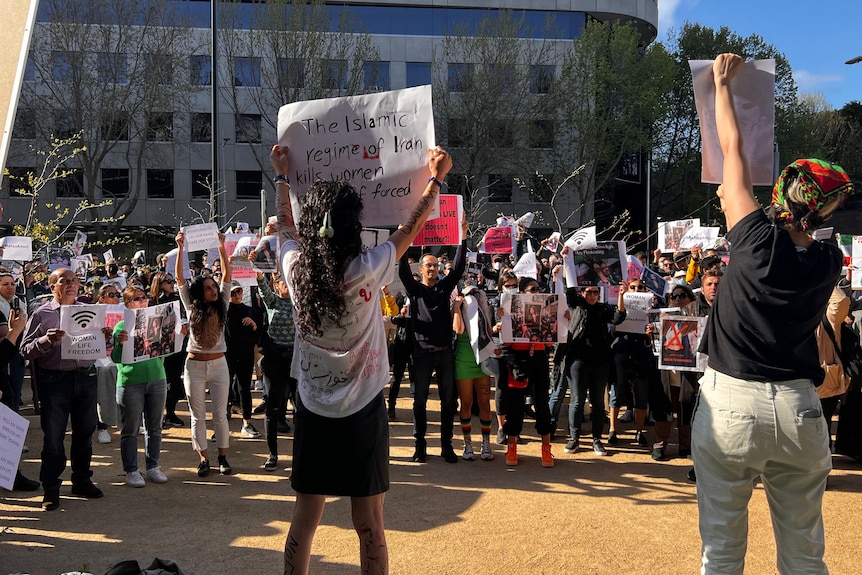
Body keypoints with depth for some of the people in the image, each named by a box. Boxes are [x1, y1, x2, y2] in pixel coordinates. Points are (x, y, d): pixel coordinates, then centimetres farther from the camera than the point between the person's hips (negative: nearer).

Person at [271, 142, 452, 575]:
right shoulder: (366, 271, -15)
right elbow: (410, 229, 1)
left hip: (312, 412, 3)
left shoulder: (296, 268, -7)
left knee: (304, 518, 12)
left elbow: (285, 227, 15)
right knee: (369, 526, 7)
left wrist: (282, 176, 30)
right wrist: (436, 179, 15)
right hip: (362, 414, -3)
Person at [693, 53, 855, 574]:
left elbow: (733, 151, 0)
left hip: (730, 404, -3)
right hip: (799, 409, 4)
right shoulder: (829, 262, -1)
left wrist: (723, 83, 13)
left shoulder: (757, 240, -11)